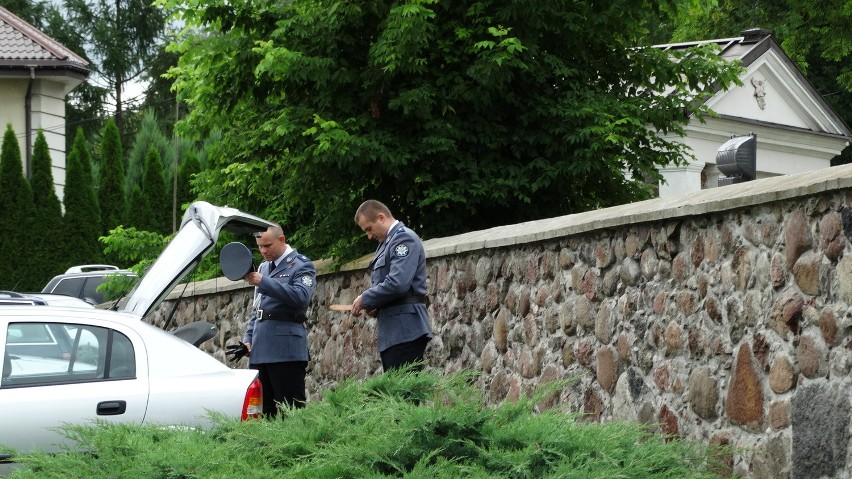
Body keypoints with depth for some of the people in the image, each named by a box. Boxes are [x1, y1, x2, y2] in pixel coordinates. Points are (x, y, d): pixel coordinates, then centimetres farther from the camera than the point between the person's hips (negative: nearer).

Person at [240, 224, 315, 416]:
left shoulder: (301, 265, 0)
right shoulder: (263, 268, 23)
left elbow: (301, 296, -18)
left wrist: (263, 282, -20)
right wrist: (248, 337, 15)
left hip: (286, 349, -7)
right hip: (260, 350, 7)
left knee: (291, 409, -9)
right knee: (263, 411, 5)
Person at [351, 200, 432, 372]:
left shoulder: (405, 239, -9)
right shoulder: (385, 243, 21)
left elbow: (397, 283, -21)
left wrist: (365, 299, -9)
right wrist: (373, 306, 7)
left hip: (405, 331, -10)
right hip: (391, 334, 10)